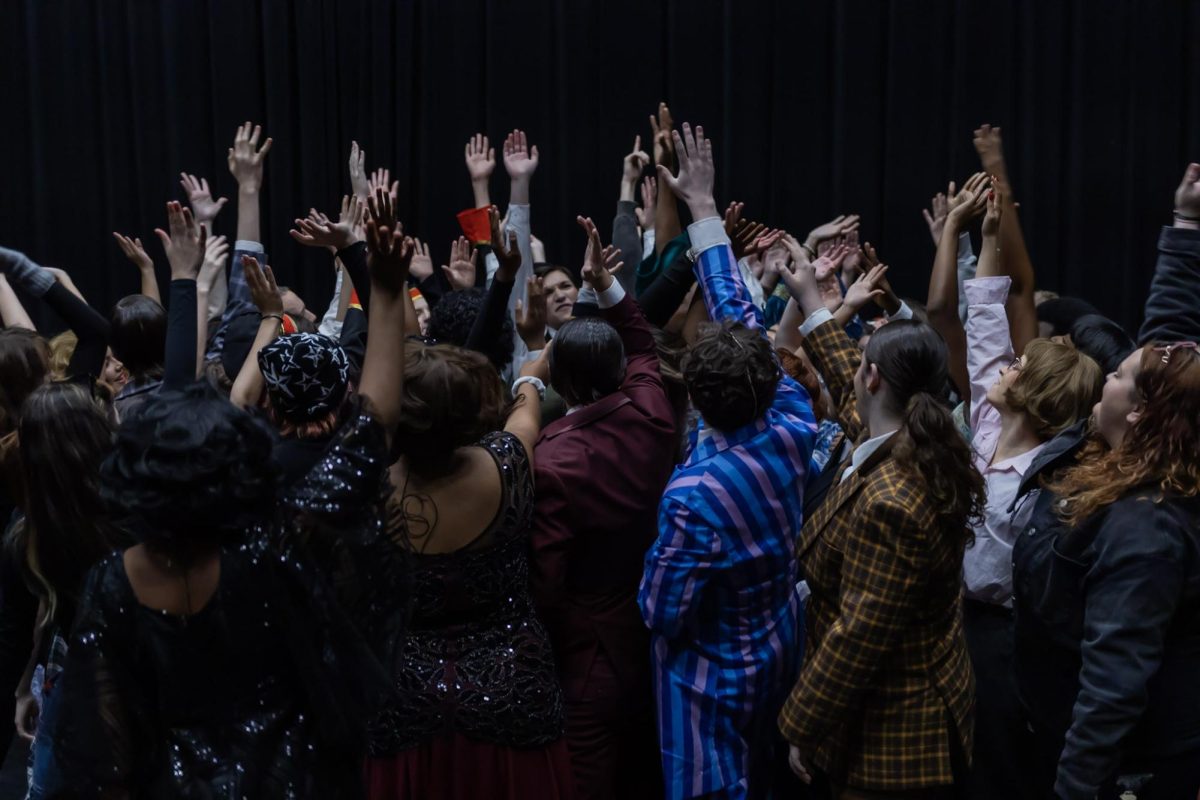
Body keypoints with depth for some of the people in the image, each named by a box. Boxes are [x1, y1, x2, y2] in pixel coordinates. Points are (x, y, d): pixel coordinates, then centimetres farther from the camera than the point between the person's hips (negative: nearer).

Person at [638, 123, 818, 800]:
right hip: (781, 648, 6)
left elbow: (662, 613, -23)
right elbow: (741, 316, -7)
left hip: (717, 673, -6)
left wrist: (661, 558, -4)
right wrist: (703, 205, -1)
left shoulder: (694, 494, -33)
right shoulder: (793, 426, -17)